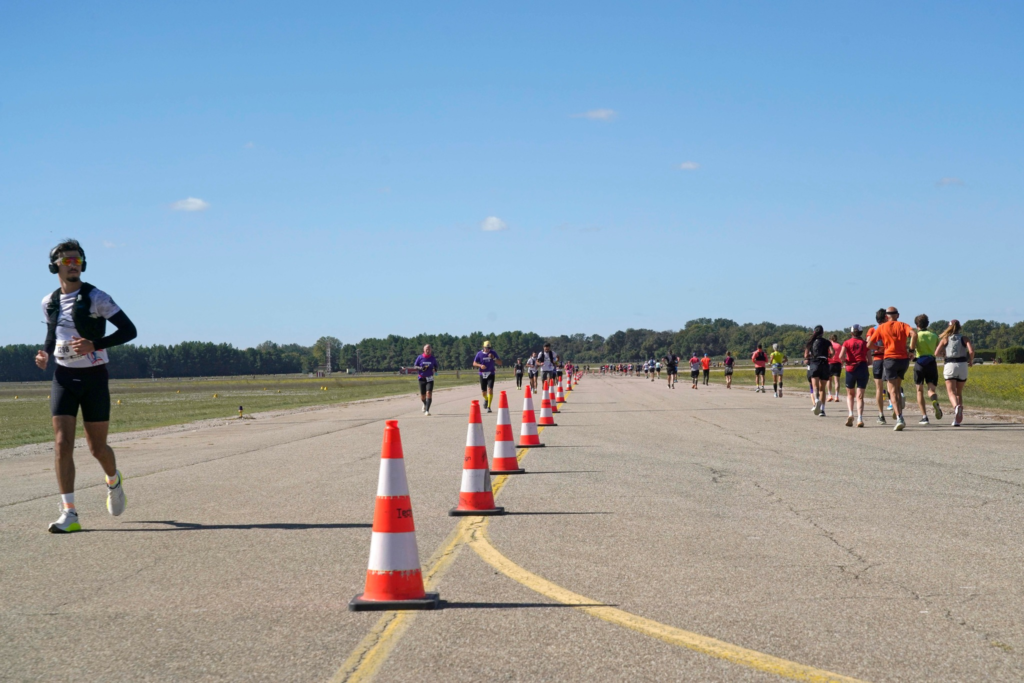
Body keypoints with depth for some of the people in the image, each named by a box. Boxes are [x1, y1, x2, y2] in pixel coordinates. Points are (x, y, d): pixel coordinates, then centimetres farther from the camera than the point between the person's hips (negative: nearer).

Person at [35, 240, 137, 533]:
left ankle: (114, 481, 40)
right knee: (62, 444, -11)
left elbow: (129, 330, -11)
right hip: (63, 377, 3)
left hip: (94, 377, -3)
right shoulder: (49, 302, 5)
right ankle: (69, 514, -11)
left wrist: (94, 345, -23)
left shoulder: (95, 298, -8)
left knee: (97, 447, 5)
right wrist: (45, 355, 1)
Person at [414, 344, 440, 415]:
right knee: (422, 396, 7)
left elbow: (436, 366, 12)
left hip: (430, 379, 0)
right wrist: (421, 368, -18)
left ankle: (427, 410, -17)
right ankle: (425, 404, 43)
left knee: (429, 393, -18)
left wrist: (435, 369, -11)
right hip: (422, 378, 1)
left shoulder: (433, 358, 0)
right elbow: (415, 366, 2)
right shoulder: (420, 357, -3)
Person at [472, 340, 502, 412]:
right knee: (483, 392, 7)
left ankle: (489, 407, -12)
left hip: (490, 375, -1)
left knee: (490, 389, -17)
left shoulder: (493, 353, -3)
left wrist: (493, 358, -21)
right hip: (482, 375, 1)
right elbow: (474, 363, 1)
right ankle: (486, 399, 43)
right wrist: (480, 365, -20)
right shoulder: (479, 353, -4)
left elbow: (500, 363, -3)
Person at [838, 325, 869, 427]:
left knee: (850, 394, 17)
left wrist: (845, 361, 8)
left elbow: (841, 356, -12)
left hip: (851, 369, 0)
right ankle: (860, 418, -15)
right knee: (860, 396, 1)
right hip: (863, 369, 0)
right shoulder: (865, 343, 5)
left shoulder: (847, 343, 2)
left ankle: (850, 414, -6)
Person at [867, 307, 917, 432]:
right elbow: (914, 334, -13)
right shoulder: (902, 325, 7)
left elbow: (869, 344, 4)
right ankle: (899, 414, 13)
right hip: (904, 359, 3)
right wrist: (911, 349, -4)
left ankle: (899, 418, -19)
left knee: (893, 391, -4)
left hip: (890, 359, -2)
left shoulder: (881, 327, 6)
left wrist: (879, 349, 21)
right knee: (897, 388, 20)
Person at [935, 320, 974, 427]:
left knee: (951, 392, -8)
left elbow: (936, 353, -3)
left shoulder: (945, 339, 6)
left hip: (949, 366, -2)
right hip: (962, 365, 2)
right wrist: (971, 361, 9)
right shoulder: (964, 338, 7)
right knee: (959, 392, 15)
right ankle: (958, 418, 10)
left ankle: (956, 406, -41)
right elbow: (971, 351, -8)